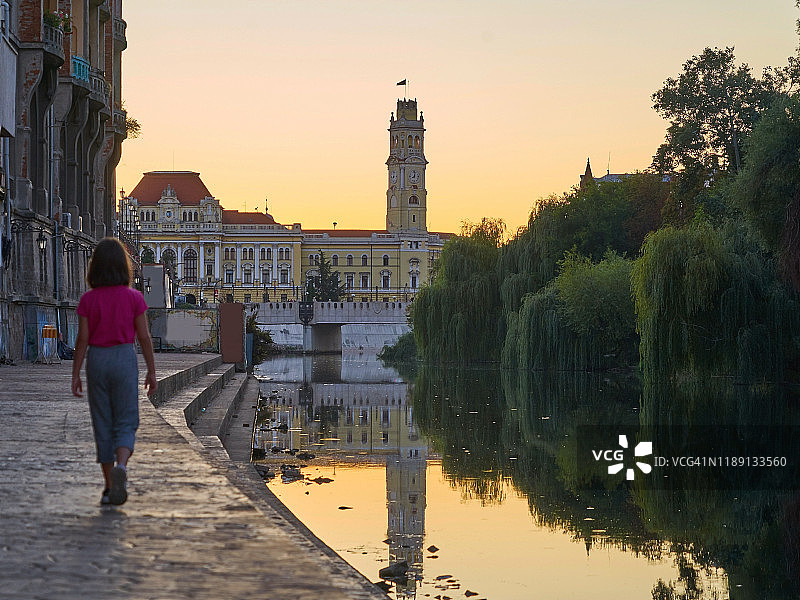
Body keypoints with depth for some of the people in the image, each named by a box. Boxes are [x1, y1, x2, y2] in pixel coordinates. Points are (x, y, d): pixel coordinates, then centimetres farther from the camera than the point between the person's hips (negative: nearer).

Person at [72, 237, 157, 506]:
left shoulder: (88, 300, -4)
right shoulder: (133, 297, -6)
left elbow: (82, 339, -4)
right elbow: (144, 337, -4)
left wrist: (75, 375, 1)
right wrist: (151, 371, 4)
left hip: (96, 360, 1)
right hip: (124, 358, -1)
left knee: (103, 425, 10)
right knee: (125, 424, 4)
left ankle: (110, 486, 12)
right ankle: (121, 466, -25)